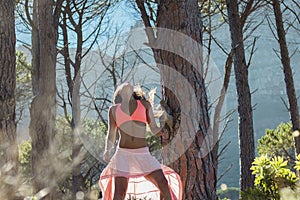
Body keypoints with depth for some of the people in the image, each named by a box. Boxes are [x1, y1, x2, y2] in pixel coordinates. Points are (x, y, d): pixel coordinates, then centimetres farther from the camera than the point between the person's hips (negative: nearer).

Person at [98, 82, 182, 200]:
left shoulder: (145, 104, 11)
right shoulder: (114, 110, 11)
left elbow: (154, 129, 10)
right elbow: (111, 136, 13)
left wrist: (163, 133, -12)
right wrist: (107, 151, -5)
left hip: (143, 155, 1)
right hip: (123, 155, -1)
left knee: (164, 185, -11)